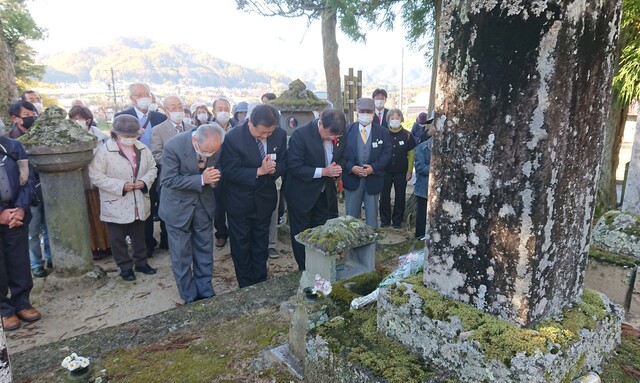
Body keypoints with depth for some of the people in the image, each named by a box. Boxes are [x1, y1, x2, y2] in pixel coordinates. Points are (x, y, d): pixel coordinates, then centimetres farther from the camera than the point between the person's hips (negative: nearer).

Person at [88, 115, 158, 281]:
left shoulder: (143, 149, -1)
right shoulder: (104, 151, -14)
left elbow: (152, 168, 7)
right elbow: (96, 176, -15)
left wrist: (145, 181, -13)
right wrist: (121, 185, -23)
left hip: (139, 203, 4)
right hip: (116, 205, -3)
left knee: (139, 236, 18)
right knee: (118, 239, 10)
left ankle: (141, 262, 34)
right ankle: (125, 267, 25)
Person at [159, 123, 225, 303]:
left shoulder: (215, 146, -14)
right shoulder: (173, 146, -26)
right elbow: (169, 180, -22)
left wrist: (213, 178, -18)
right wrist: (201, 179, -32)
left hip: (204, 204, 4)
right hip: (179, 206, -3)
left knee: (204, 250, 14)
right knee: (181, 255, 7)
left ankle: (206, 292, 31)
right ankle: (190, 298, 24)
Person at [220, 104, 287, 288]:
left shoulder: (280, 135, -10)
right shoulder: (233, 138, -21)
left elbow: (283, 163, 0)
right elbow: (230, 171, -20)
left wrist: (273, 169, -23)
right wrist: (259, 171, -28)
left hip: (265, 198, 3)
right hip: (239, 201, -3)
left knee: (261, 244, 17)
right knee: (241, 245, 12)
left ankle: (261, 284, 35)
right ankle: (246, 287, 30)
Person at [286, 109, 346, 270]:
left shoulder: (338, 135, -6)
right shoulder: (300, 134, -23)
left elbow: (341, 158, 10)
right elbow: (294, 167, -23)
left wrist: (337, 169, -13)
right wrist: (323, 172, -27)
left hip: (325, 194, 5)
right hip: (302, 195, -5)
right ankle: (304, 270, 28)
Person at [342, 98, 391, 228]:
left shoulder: (383, 132, 2)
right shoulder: (347, 130, 1)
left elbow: (386, 153, -3)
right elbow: (342, 152, -3)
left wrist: (373, 168, -16)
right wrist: (351, 167, -17)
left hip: (373, 179, 0)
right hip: (352, 178, 0)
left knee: (372, 213, 11)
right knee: (351, 213, 10)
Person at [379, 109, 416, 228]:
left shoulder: (407, 135, -1)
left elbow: (411, 154, 2)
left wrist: (409, 171, -3)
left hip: (401, 172, 0)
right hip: (385, 171, 0)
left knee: (400, 197, 7)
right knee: (384, 196, 5)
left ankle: (397, 220, 21)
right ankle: (385, 220, 21)